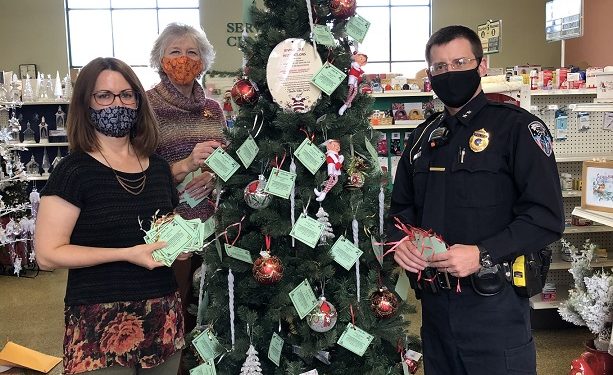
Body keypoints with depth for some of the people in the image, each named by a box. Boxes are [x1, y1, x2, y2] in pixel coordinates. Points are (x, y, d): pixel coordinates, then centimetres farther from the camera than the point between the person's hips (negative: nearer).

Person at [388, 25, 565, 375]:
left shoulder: (517, 127, -7)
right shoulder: (425, 136, 12)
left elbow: (546, 216, -14)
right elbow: (402, 205, 18)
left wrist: (483, 254, -23)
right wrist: (401, 238, -3)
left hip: (495, 303, -5)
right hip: (435, 301, 6)